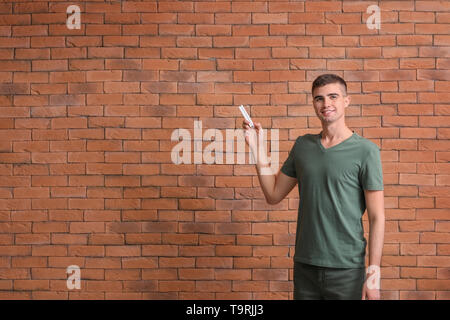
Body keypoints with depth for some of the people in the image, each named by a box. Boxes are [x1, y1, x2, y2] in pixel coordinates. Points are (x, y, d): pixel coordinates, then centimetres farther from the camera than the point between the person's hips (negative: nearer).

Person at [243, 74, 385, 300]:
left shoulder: (365, 151, -8)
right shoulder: (303, 145, 5)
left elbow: (376, 217, -8)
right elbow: (273, 195, 9)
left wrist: (373, 273, -13)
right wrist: (257, 149, 1)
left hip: (346, 270, -4)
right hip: (304, 266, 4)